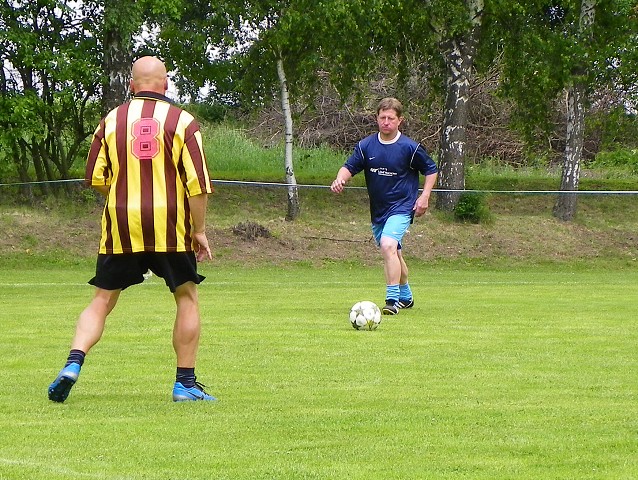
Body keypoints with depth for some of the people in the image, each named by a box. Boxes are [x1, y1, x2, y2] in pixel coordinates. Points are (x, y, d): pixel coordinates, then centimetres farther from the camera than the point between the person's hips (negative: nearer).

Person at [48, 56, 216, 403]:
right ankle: (186, 384, 9)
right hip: (169, 225, -2)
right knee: (186, 297, 11)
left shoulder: (111, 121, 5)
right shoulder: (182, 122, -2)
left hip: (120, 225, 2)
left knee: (102, 300, 9)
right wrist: (199, 230, 0)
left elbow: (95, 179, 6)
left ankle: (73, 363, -10)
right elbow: (197, 182, -7)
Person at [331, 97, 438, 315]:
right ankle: (406, 297, 40)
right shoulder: (366, 146, 0)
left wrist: (424, 196, -7)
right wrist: (340, 179, -24)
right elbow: (350, 167, -1)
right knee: (394, 254, 19)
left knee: (388, 246, -27)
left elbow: (431, 170, 3)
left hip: (402, 207, -6)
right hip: (377, 210, 6)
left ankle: (393, 300, -27)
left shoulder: (410, 148, -9)